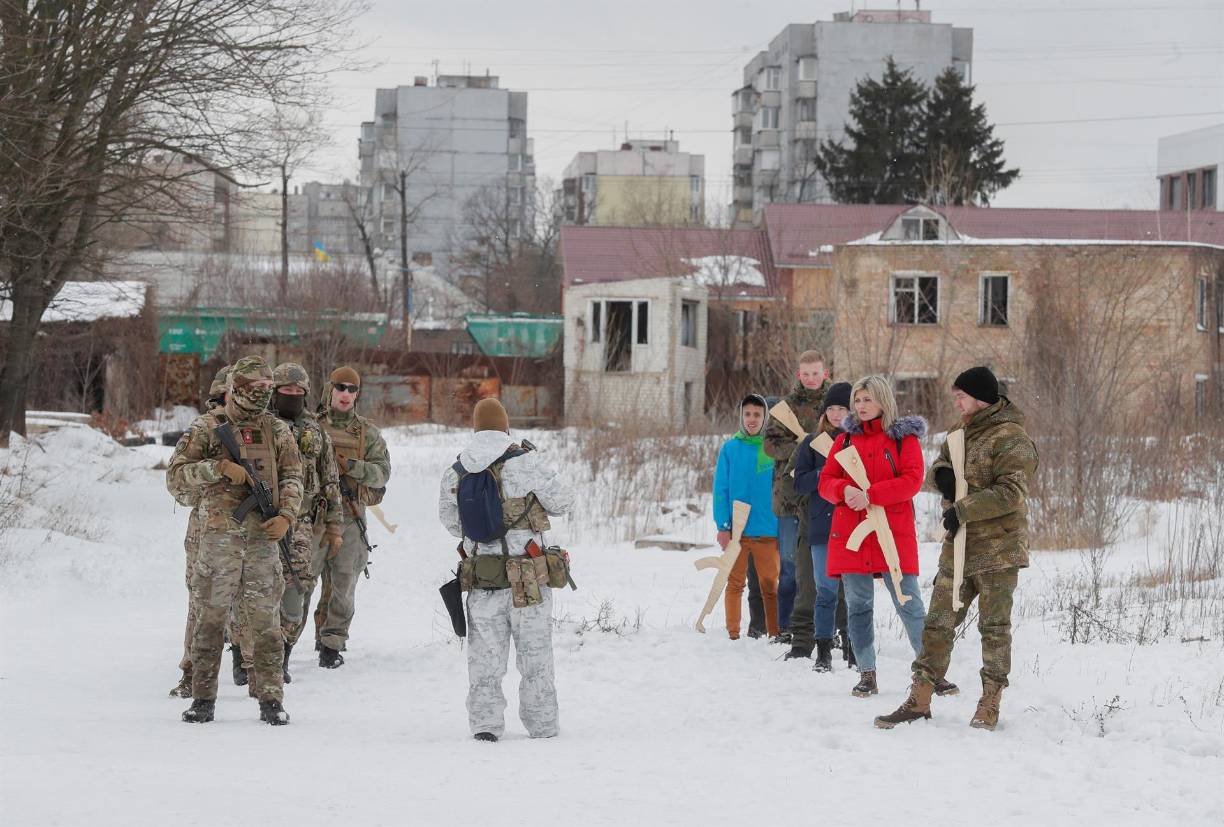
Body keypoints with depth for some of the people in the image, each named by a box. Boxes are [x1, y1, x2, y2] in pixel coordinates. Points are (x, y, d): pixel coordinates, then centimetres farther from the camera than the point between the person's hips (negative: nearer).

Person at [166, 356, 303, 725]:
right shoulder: (206, 428, 4)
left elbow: (292, 477, 10)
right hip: (219, 537, -2)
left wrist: (286, 515, -7)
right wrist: (220, 467, -14)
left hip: (263, 536, 2)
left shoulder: (278, 431, 12)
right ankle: (203, 699, 8)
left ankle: (271, 699, 6)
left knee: (266, 621, 2)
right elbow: (175, 475, -1)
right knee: (210, 618, 1)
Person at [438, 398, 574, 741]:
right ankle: (542, 723, 12)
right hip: (527, 578, -3)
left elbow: (450, 521, 13)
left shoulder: (454, 474, 3)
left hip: (480, 577, 3)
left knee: (485, 653, 10)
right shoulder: (527, 462, -11)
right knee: (534, 652, 7)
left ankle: (485, 723, 5)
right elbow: (562, 502, -2)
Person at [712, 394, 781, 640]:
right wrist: (722, 526, -7)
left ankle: (775, 636, 9)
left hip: (768, 530, 0)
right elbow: (721, 489, 1)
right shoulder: (730, 449, 2)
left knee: (770, 585, 4)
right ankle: (733, 635, 10)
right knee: (735, 584, 5)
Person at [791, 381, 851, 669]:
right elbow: (800, 483, 5)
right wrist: (823, 475, -11)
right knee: (825, 591, -1)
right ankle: (823, 652, 4)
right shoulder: (813, 443, 9)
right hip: (822, 526, 1)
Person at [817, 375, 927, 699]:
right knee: (858, 606, 5)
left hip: (894, 534, -4)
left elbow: (911, 480, -9)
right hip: (850, 534, 4)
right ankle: (867, 675, 11)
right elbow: (825, 481, 10)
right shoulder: (844, 440, 13)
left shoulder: (904, 437, 2)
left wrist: (870, 495, -19)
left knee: (908, 603, -5)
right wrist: (845, 490, -13)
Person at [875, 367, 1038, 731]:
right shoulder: (962, 432, 14)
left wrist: (963, 509, -19)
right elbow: (938, 466, 24)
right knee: (938, 622, 7)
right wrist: (942, 472, -1)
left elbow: (1011, 493, -22)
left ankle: (990, 704, 10)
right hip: (958, 547, 8)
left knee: (994, 626, 1)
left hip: (997, 549, -8)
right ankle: (919, 700, 11)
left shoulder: (1010, 438, -14)